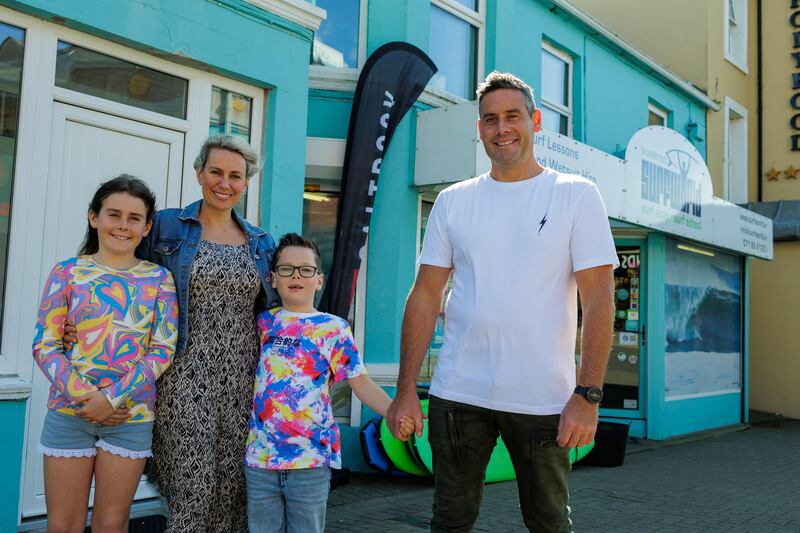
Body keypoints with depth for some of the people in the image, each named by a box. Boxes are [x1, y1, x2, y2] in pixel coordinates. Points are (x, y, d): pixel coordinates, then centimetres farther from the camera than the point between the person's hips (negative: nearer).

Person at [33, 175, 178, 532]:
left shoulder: (159, 279, 2)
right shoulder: (67, 272, 2)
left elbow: (163, 349, -4)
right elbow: (45, 345, -2)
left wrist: (112, 397, -14)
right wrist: (81, 394, -15)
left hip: (131, 415, 0)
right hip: (69, 410, 0)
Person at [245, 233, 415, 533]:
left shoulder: (333, 329, -2)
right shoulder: (263, 323, 8)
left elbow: (361, 383, -8)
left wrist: (395, 412, -21)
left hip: (311, 459, -3)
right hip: (260, 458, 3)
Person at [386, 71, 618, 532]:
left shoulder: (576, 194, 0)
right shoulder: (453, 200, 6)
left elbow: (599, 299, -5)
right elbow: (426, 296, 5)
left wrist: (587, 395, -12)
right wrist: (406, 388, -1)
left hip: (543, 401, -2)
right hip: (457, 394, 2)